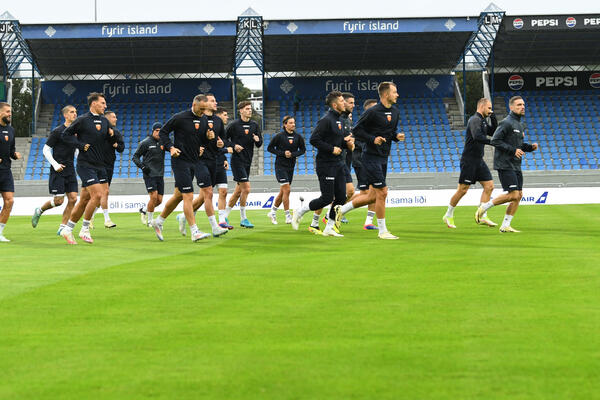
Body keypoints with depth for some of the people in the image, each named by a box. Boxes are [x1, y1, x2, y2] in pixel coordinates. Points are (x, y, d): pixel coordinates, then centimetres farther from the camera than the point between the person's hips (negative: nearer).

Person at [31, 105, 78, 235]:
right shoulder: (57, 131, -8)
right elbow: (46, 150, -5)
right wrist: (55, 164, -15)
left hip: (70, 170, 6)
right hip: (58, 171, -6)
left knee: (73, 199, -5)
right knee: (59, 200, -8)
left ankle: (62, 228, 2)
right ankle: (39, 211, 21)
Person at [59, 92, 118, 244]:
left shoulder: (104, 121, 13)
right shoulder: (83, 120, -7)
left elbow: (112, 141, 22)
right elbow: (65, 134, -5)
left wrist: (112, 134, -1)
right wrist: (82, 145, -13)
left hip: (100, 166, 7)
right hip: (86, 165, -7)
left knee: (84, 200, 7)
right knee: (97, 195, -17)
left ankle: (67, 230, 17)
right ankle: (84, 230, -3)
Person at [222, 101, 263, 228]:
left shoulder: (255, 125, 10)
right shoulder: (234, 125, -6)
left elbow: (259, 145, 11)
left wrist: (257, 140, -11)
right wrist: (233, 146, -14)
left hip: (247, 161, 6)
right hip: (237, 160, -6)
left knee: (238, 191, 9)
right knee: (246, 188, -13)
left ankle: (224, 217, 19)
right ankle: (243, 219, -3)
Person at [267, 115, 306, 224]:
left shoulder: (298, 137, 3)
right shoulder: (279, 136, -8)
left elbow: (303, 149, 11)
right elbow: (270, 148, -3)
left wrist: (293, 154, -8)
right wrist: (283, 153, -14)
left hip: (291, 166, 5)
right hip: (280, 165, -5)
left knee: (283, 192, 10)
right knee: (286, 190, -13)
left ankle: (272, 212, 26)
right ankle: (288, 216, -9)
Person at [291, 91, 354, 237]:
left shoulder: (339, 121, 15)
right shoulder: (326, 120, -14)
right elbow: (314, 139, -20)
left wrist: (346, 142, 3)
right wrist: (332, 148, -19)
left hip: (338, 164, 9)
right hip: (326, 164, -9)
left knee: (341, 197, 4)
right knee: (327, 198, -7)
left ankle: (329, 228, 12)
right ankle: (299, 212, 13)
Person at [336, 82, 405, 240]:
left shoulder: (395, 112, 10)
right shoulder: (372, 112, -14)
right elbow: (357, 130, -10)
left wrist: (397, 136, 0)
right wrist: (373, 139, -20)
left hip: (383, 158, 9)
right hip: (371, 157, -8)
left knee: (374, 196, 10)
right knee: (382, 192, -9)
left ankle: (341, 210, 25)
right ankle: (382, 231, 1)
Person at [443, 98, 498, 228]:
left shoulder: (483, 121, 16)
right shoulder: (475, 120, -15)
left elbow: (494, 132, 22)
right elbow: (477, 136, -30)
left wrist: (493, 118, 10)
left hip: (479, 161, 9)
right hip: (469, 160, -9)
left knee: (489, 186, 0)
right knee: (462, 189, -4)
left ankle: (482, 216, 1)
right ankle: (448, 215, 11)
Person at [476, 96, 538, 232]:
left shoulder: (519, 125, 18)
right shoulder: (506, 123, -11)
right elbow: (495, 140, -17)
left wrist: (530, 147, 7)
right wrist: (513, 150, -20)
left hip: (516, 166, 9)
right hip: (505, 165, -9)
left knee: (519, 195, 3)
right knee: (513, 194, -15)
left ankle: (505, 226, 8)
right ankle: (483, 208, 0)